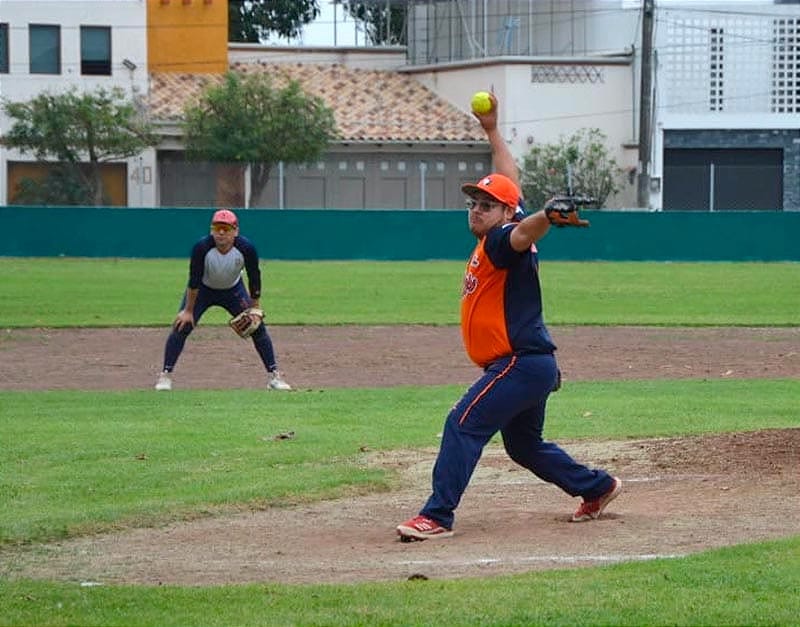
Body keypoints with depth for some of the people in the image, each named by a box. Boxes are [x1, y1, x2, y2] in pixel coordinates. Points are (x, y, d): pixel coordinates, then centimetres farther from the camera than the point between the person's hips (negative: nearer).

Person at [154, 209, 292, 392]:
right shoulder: (202, 248, -32)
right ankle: (165, 375, -7)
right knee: (182, 326, -15)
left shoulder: (246, 248, -28)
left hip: (233, 290, 2)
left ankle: (274, 375, 5)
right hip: (204, 290, -2)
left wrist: (255, 308, -11)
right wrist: (188, 311, -22)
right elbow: (194, 281, -25)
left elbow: (254, 279, -15)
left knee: (258, 327, -5)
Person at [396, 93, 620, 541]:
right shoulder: (492, 241, 14)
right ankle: (598, 487, 34)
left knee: (464, 425, -17)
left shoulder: (503, 241, -12)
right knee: (524, 445, 23)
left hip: (523, 363, -11)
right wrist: (492, 131, 35)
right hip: (527, 365, 11)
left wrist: (549, 217, -59)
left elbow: (524, 233, -37)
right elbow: (509, 180, 27)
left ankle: (437, 517, -20)